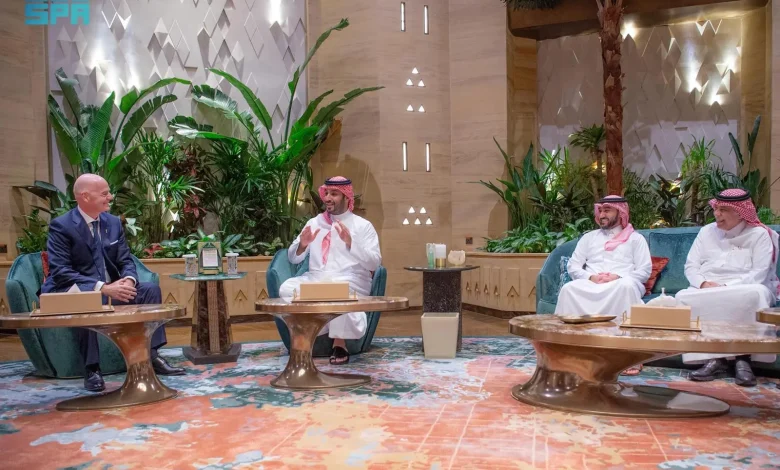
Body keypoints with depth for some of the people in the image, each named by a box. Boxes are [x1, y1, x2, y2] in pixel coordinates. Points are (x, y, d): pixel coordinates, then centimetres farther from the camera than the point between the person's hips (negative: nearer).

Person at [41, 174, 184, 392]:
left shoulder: (114, 222, 7)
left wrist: (128, 280, -18)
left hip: (110, 289, 6)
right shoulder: (61, 226, -13)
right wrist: (102, 287, -32)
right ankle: (91, 368, -29)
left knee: (151, 289, -11)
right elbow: (60, 272, -22)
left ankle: (151, 356, -11)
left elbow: (126, 261, 7)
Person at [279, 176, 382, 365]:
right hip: (316, 279, 4)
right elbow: (293, 259, 16)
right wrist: (302, 245, -6)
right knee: (287, 288, -25)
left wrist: (350, 242, -16)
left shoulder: (363, 226, 7)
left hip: (351, 280, -4)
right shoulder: (314, 222, 18)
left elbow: (374, 264, -5)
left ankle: (340, 344, -24)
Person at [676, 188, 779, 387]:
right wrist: (704, 284, -12)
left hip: (742, 290, -3)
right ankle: (714, 358, -34)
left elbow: (759, 273, -8)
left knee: (758, 293, -37)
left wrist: (726, 287, -20)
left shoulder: (760, 235, 5)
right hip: (706, 291, 3)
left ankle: (743, 358, -31)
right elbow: (691, 266, 10)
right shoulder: (706, 232, 17)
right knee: (684, 297, -29)